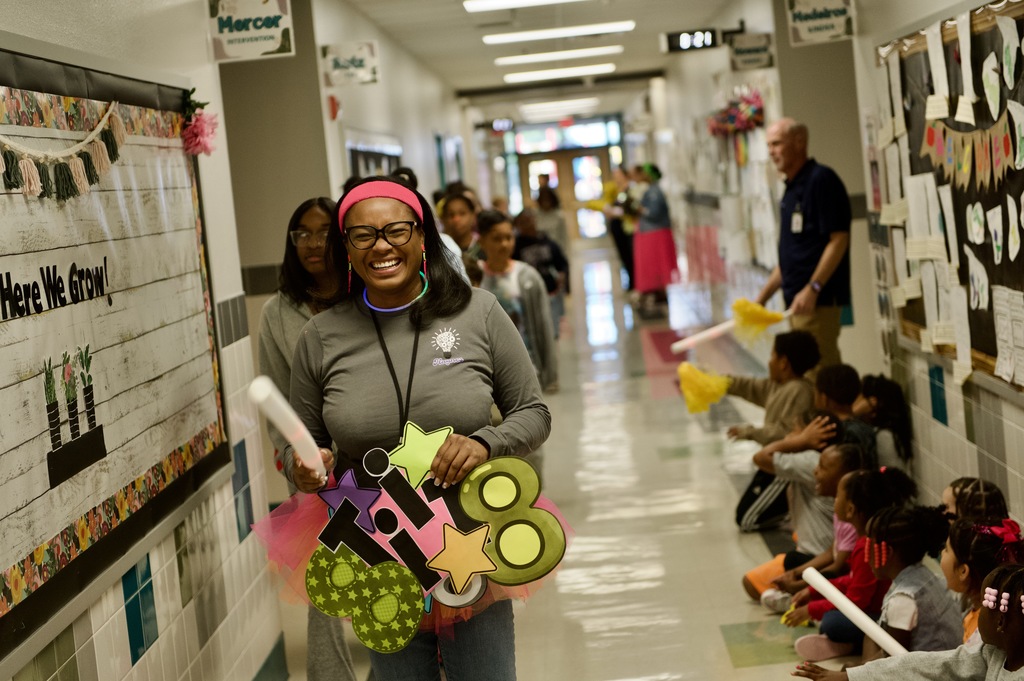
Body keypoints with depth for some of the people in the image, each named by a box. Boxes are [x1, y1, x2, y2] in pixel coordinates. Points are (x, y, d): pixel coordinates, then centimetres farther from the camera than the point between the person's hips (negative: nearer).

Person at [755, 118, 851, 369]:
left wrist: (812, 288, -23)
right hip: (797, 302, 9)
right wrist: (762, 298, 20)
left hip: (819, 301, -9)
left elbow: (838, 240, -16)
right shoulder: (792, 188, 19)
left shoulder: (821, 180, -8)